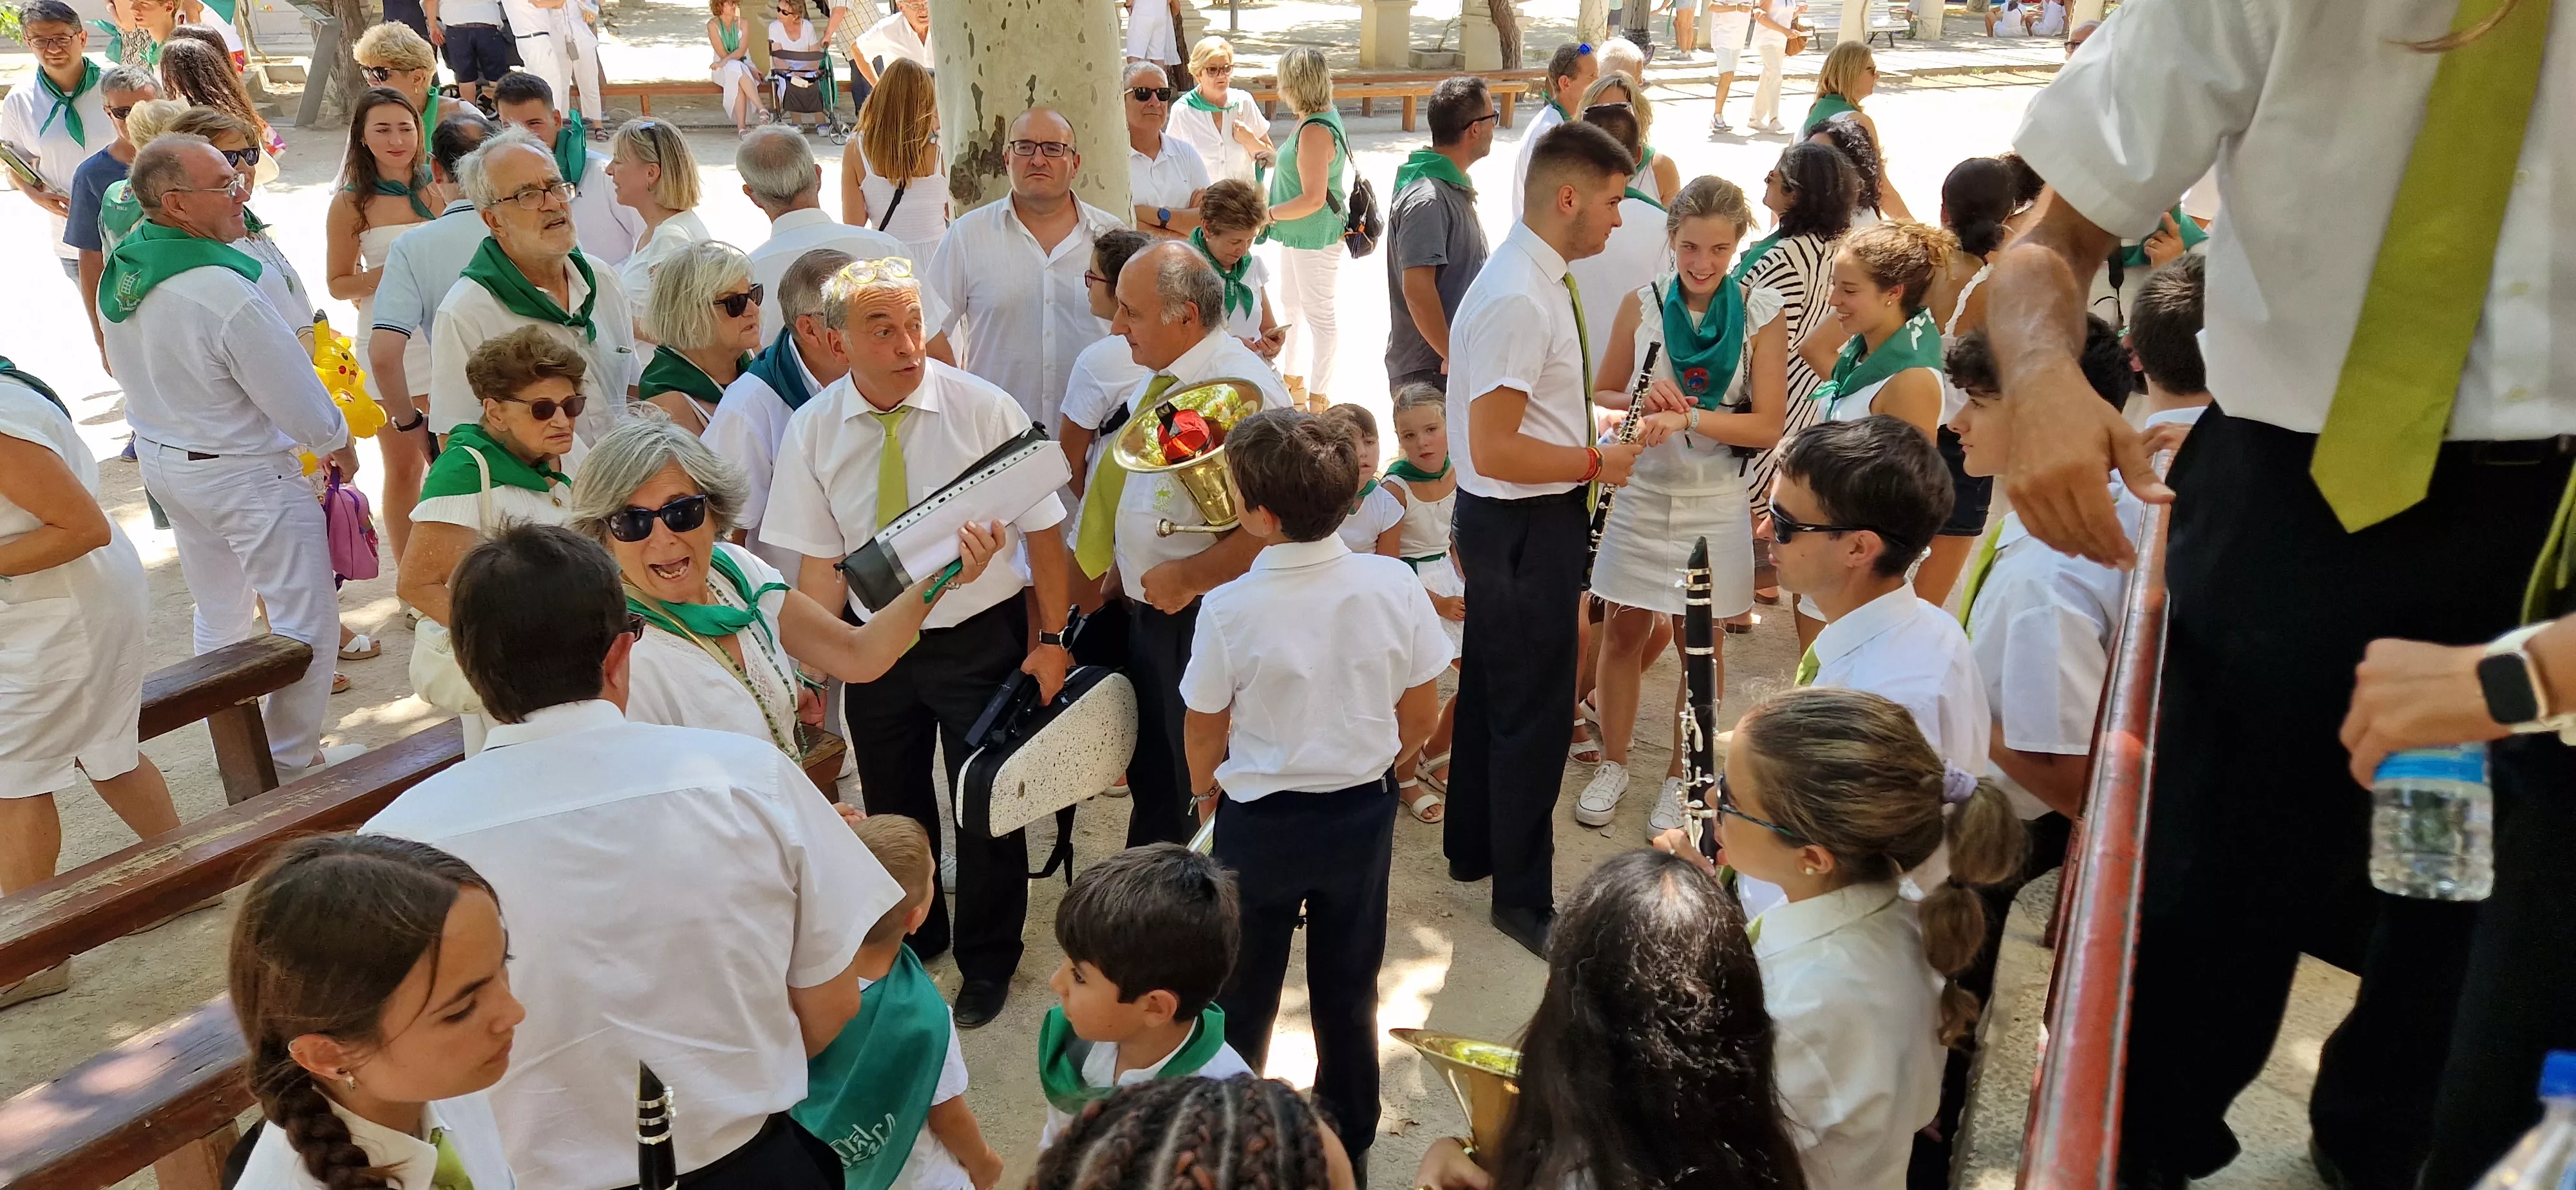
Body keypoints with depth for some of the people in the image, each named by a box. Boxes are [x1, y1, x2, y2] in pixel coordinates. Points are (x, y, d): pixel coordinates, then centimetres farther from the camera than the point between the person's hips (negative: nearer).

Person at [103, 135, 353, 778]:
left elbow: (131, 367, 9)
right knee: (305, 617, 5)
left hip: (161, 457, 9)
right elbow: (296, 397, -20)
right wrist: (336, 440, -1)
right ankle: (292, 760, 14)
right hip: (243, 474, -9)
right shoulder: (225, 294, -30)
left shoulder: (120, 271, -4)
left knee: (218, 612, 24)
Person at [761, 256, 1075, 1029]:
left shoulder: (986, 410, -16)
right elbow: (820, 561, -3)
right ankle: (915, 940, 48)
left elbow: (1043, 530, -10)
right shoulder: (812, 431, -8)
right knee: (892, 806, 20)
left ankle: (986, 964, 35)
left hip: (981, 638, -3)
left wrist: (1052, 641, -10)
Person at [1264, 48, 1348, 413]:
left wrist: (1268, 214, -19)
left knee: (1319, 314, 0)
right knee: (1290, 304, 23)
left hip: (1315, 236, -11)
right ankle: (1293, 382, 39)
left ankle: (1319, 398, 11)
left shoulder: (1315, 131, -25)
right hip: (1298, 233, 11)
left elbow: (1313, 198, -28)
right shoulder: (1320, 117, 5)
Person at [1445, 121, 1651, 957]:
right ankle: (1523, 897, 20)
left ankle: (1474, 845, 43)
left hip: (1514, 520, 10)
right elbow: (1495, 450, -27)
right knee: (1534, 708, 3)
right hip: (1526, 524, -10)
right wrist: (1599, 463, -17)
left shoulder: (1537, 279, 6)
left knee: (1494, 684, 23)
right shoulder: (1519, 300, -25)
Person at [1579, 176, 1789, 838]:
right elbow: (1601, 395, 5)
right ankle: (1613, 765, 28)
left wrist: (1689, 417, -25)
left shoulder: (1762, 314, -7)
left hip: (1715, 503, -1)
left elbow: (1769, 424, -11)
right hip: (1640, 492, 1)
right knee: (1624, 633, 10)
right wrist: (1639, 400, -17)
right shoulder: (1642, 305, -3)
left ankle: (1683, 778, 28)